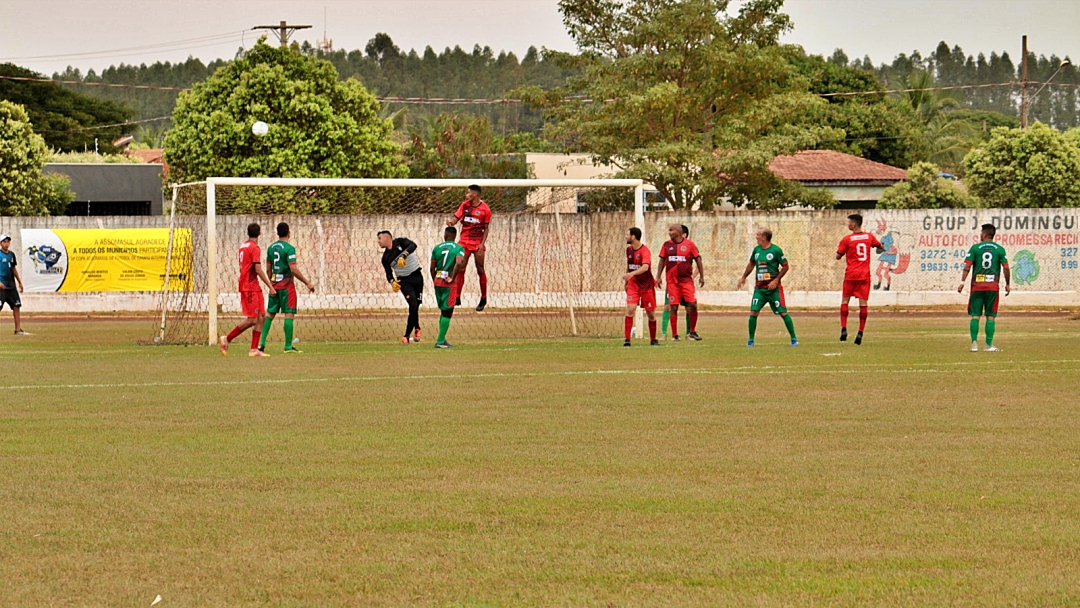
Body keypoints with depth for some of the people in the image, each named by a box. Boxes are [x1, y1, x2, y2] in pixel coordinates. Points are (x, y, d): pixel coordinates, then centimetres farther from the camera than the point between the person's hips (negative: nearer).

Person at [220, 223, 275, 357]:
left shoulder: (243, 246, 14)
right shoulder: (254, 248, -13)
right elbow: (258, 270, -18)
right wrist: (270, 286, -16)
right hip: (251, 288, -9)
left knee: (261, 317, 6)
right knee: (252, 320, -6)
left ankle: (254, 349, 4)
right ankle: (227, 339, 2)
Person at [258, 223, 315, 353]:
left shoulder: (271, 248, 8)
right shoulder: (289, 248, -13)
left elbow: (269, 269, 14)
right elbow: (293, 269, -19)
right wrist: (307, 283, -13)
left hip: (274, 285, 7)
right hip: (287, 286, -7)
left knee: (270, 313, 12)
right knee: (289, 314, -4)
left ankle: (262, 343, 6)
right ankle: (288, 346, -6)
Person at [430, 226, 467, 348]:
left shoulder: (437, 248, 7)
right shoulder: (459, 248, -5)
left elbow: (432, 268, 6)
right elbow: (459, 263, -22)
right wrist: (452, 278, -11)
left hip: (438, 282, 5)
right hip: (449, 284, -5)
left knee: (443, 311, 17)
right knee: (447, 312, 1)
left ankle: (442, 339, 18)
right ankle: (440, 341, -3)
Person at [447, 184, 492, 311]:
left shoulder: (485, 209, -6)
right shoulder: (464, 205, 4)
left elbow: (486, 228, -3)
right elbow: (456, 218, -3)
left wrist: (482, 244, -11)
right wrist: (451, 222, -26)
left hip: (478, 242, -3)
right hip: (464, 241, 3)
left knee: (480, 270, 3)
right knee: (460, 269, 0)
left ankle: (483, 299, 15)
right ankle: (457, 298, 4)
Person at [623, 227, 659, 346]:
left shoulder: (645, 251, -16)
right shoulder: (629, 250, 5)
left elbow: (645, 267, -32)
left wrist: (632, 274, -46)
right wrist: (626, 282, 19)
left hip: (647, 285, -4)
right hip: (633, 284, 4)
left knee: (651, 313, 4)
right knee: (630, 309, -15)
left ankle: (653, 339, 21)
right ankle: (627, 339, -17)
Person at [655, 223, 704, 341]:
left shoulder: (689, 244, -1)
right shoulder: (667, 245, 5)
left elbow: (697, 259, 5)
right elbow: (662, 261, 12)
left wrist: (701, 276, 5)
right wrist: (658, 277, 6)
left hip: (686, 279, -1)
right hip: (672, 281, 1)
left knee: (693, 305, -8)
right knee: (673, 307, -1)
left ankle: (692, 332, 9)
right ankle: (674, 335, 6)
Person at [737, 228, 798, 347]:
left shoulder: (776, 250, -10)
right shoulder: (756, 250, 7)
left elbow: (785, 266, -5)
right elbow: (751, 263, 23)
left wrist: (776, 280, -13)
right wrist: (744, 277, 22)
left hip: (773, 287, -4)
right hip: (759, 288, 4)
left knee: (783, 312, -4)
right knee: (753, 312, -6)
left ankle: (794, 339, 7)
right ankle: (751, 340, 5)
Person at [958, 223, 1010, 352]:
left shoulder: (975, 248, 1)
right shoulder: (999, 249, 4)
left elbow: (967, 266, -6)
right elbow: (1006, 268, 1)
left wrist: (962, 282, -4)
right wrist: (1007, 285, 10)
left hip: (977, 285, -1)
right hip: (993, 286, 1)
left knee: (975, 315, 3)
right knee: (991, 316, 4)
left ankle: (974, 343, -5)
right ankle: (989, 345, 2)